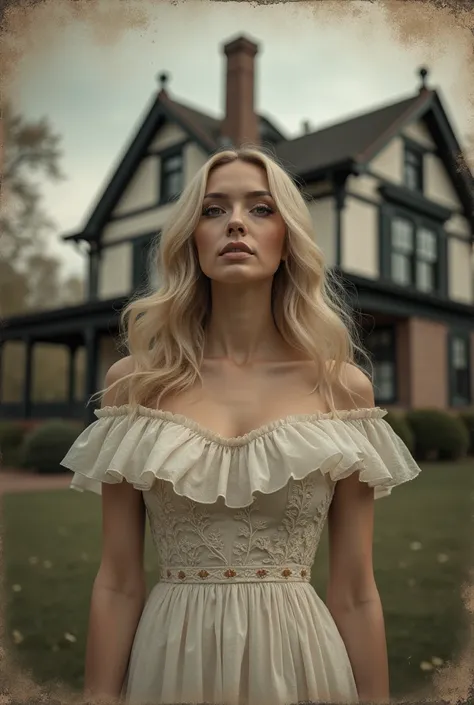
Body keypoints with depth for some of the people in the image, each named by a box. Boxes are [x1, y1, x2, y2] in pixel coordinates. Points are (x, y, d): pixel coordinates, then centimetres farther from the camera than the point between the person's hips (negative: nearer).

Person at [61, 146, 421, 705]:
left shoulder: (344, 386, -4)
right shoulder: (134, 381, -4)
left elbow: (355, 593, -1)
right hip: (171, 656, 0)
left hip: (297, 657, 1)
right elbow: (117, 583, -2)